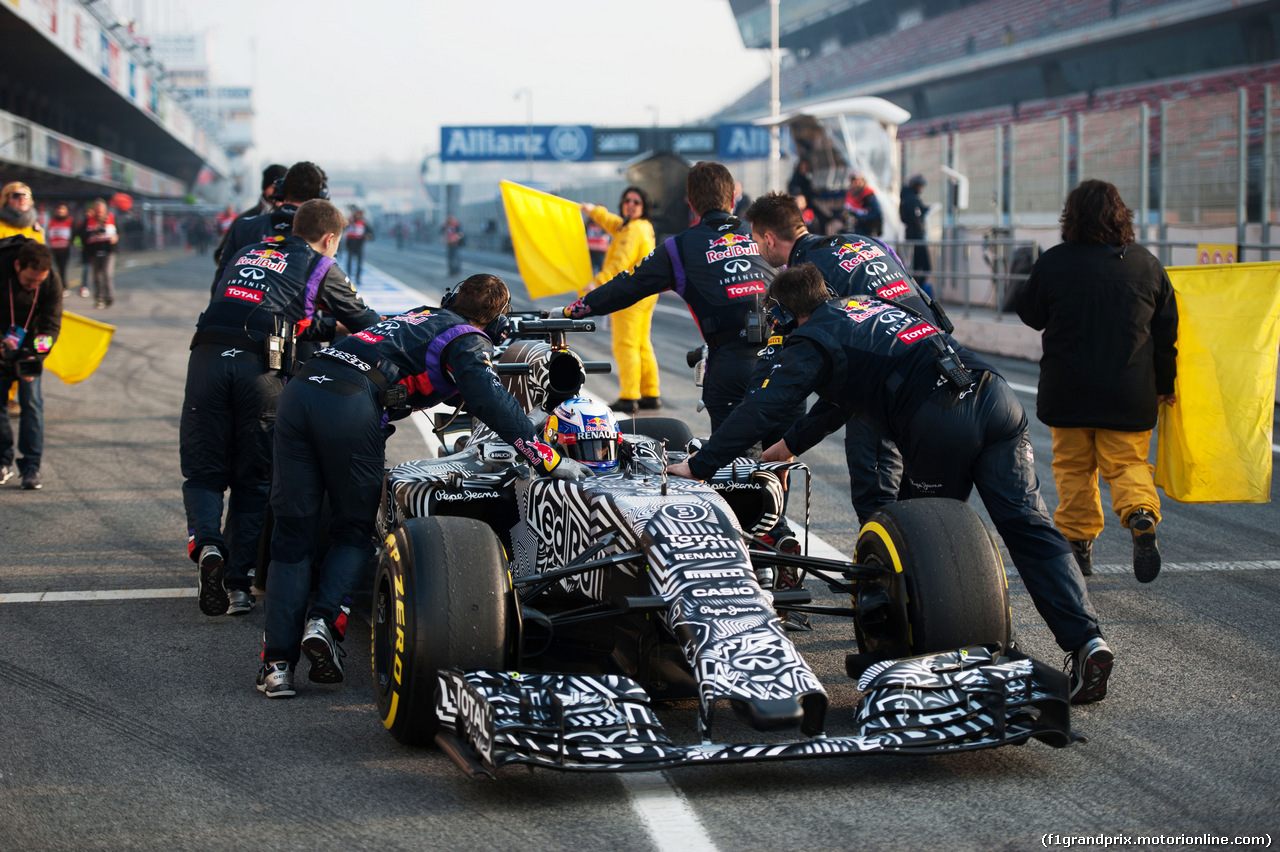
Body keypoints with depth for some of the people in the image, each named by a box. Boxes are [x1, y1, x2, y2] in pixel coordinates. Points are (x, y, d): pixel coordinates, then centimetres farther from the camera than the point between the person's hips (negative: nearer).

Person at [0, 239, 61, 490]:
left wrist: (34, 354, -31)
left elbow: (51, 326, -17)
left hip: (29, 345, 0)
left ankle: (31, 467, -6)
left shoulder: (52, 282, -20)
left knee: (31, 402, -8)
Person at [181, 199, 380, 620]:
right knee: (252, 481, 9)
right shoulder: (321, 268, 16)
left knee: (203, 471, 9)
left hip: (207, 357, 3)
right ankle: (237, 583, 5)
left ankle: (205, 542, -19)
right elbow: (362, 321, 22)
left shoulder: (248, 253, 29)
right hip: (260, 365, -3)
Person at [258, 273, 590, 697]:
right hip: (351, 407, -6)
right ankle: (326, 620, -7)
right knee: (355, 530, 15)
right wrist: (547, 458, -9)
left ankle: (277, 662, 2)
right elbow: (490, 400, -6)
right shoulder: (468, 340, 12)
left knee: (293, 533, 8)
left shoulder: (419, 319, 34)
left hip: (300, 388, 6)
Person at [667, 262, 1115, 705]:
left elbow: (761, 408, 2)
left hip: (940, 426, -7)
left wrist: (700, 465, 7)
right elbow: (839, 399, 45)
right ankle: (1086, 639, -8)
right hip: (997, 399, 7)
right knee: (1029, 528, 1)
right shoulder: (872, 307, 33)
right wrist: (792, 443, 53)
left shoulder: (812, 340, 10)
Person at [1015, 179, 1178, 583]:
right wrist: (1165, 384, 15)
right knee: (1127, 462, 10)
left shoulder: (1053, 263, -8)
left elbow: (1031, 315, 4)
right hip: (1131, 393, 1)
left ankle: (1078, 542, 14)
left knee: (1073, 466, 13)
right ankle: (1141, 515, -17)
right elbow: (1166, 332, 5)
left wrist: (1022, 291, 23)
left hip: (1068, 390, -1)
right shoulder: (1147, 265, 0)